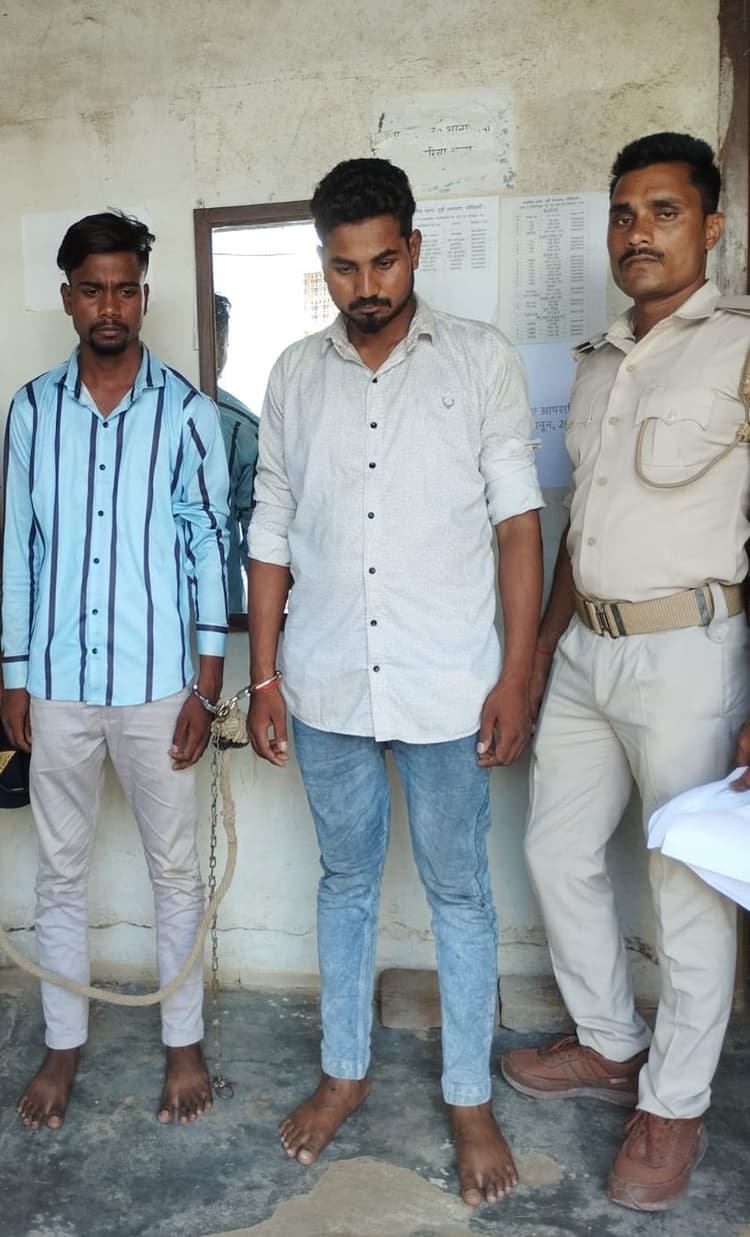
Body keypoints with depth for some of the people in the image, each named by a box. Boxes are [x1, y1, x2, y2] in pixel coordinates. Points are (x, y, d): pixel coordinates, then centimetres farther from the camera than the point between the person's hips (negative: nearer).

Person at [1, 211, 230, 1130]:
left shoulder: (186, 411, -4)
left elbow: (209, 547, -4)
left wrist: (206, 684, -7)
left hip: (157, 684, -2)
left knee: (175, 870, 10)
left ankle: (184, 1044, 29)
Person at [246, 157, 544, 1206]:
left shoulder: (481, 360, -2)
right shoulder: (295, 375, 6)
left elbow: (517, 521, -4)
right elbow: (272, 530, 8)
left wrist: (515, 676, -9)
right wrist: (263, 673, 4)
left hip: (447, 688, -2)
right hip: (326, 687, 3)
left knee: (459, 892, 11)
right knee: (345, 881, 17)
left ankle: (471, 1099, 30)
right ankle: (345, 1072, 37)